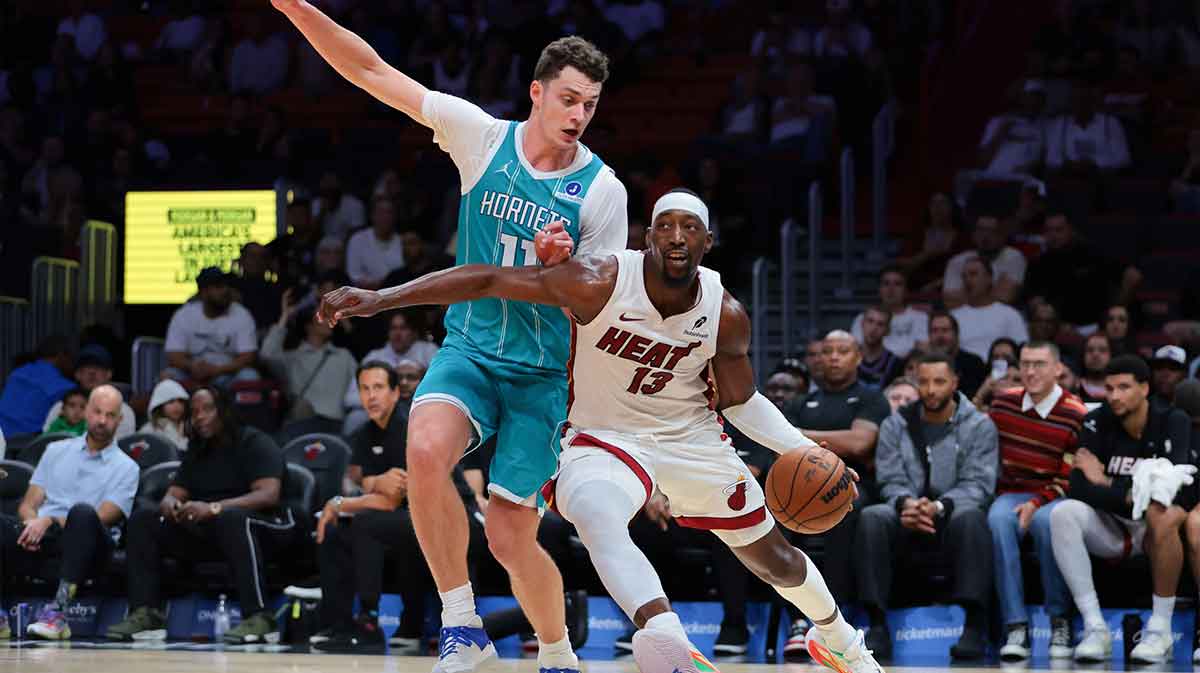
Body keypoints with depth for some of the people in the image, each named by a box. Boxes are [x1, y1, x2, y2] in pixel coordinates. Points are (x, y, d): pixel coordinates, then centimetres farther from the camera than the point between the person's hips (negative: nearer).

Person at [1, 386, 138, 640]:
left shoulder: (125, 467, 11)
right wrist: (32, 522, -8)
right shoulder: (56, 450, 23)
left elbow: (101, 518, -2)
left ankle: (58, 610, -46)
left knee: (82, 513, -38)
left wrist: (50, 521, -15)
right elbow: (28, 505, 18)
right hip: (41, 539, 3)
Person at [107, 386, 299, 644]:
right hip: (207, 535, 7)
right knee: (143, 520, -7)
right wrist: (171, 505, -15)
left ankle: (259, 618, -45)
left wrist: (213, 508, -31)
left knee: (232, 518, -41)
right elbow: (173, 494, 13)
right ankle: (145, 614, -19)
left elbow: (269, 495, -20)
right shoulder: (197, 452, 17)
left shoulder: (254, 443, -5)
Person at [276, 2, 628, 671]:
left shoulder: (602, 190, -7)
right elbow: (372, 72, -4)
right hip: (469, 349, 1)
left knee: (511, 539, -4)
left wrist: (558, 265, -22)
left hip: (544, 373, -1)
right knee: (426, 448, -31)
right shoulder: (484, 138, -3)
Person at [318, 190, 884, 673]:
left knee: (773, 557, 15)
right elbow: (487, 280, -26)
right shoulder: (600, 283, -25)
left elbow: (740, 401, 5)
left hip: (690, 435, 4)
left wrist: (806, 452, -8)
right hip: (604, 434, -4)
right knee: (596, 521, -39)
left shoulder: (726, 316, -12)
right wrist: (380, 299, -33)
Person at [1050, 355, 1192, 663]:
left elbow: (1167, 487, -24)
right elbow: (1079, 487, -15)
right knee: (1063, 514, -26)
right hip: (1111, 528, 3)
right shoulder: (1097, 423, -4)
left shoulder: (1173, 422, -9)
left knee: (1162, 515, -37)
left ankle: (1160, 629, -25)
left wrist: (1106, 483, -17)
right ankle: (1095, 628, -27)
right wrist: (1129, 495, -28)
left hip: (1154, 533, -3)